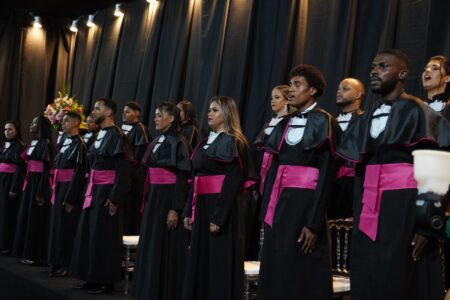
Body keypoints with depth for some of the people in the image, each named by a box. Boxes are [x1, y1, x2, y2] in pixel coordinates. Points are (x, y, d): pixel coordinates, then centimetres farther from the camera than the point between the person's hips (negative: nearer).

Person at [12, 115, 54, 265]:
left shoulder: (45, 143, -12)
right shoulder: (33, 142, 14)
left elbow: (46, 169, -17)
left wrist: (40, 192, -20)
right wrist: (26, 183, 15)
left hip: (39, 182, -9)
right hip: (30, 182, 9)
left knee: (35, 217, -4)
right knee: (26, 215, 12)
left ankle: (35, 255, 4)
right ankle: (26, 252, 20)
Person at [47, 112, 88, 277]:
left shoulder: (79, 144, -12)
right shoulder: (65, 143, 15)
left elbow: (80, 172, -17)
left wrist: (70, 198, -20)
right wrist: (55, 192, 14)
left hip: (70, 190, -9)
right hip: (59, 189, 9)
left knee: (66, 228, -3)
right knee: (57, 226, 12)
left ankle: (66, 266, 5)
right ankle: (57, 263, 20)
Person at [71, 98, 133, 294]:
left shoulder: (116, 135, -14)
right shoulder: (99, 135, 13)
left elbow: (124, 169, -18)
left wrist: (115, 198, -20)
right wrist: (90, 189, 17)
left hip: (107, 190, -9)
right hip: (94, 189, 9)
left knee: (103, 235, -3)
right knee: (89, 233, 11)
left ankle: (106, 281, 7)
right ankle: (93, 278, 19)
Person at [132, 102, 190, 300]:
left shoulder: (177, 142, -11)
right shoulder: (156, 142, 15)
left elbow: (182, 177, -16)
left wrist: (175, 209, -20)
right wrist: (147, 202, 16)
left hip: (168, 198, -9)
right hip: (153, 198, 9)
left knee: (164, 249, -3)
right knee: (150, 248, 12)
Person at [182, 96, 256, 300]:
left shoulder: (233, 142, -9)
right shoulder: (206, 142, 16)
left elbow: (232, 181, -17)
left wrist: (219, 216, -21)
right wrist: (189, 211, 12)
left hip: (223, 207, -8)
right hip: (202, 205, 8)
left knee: (220, 261, -2)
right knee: (200, 259, 12)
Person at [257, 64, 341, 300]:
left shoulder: (324, 124, -5)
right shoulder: (284, 125, 15)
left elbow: (326, 174, -11)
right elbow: (276, 167, 14)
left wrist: (314, 222, -17)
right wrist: (268, 208, 7)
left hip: (305, 203, -7)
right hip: (279, 201, 7)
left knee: (301, 273, -2)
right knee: (276, 270, 9)